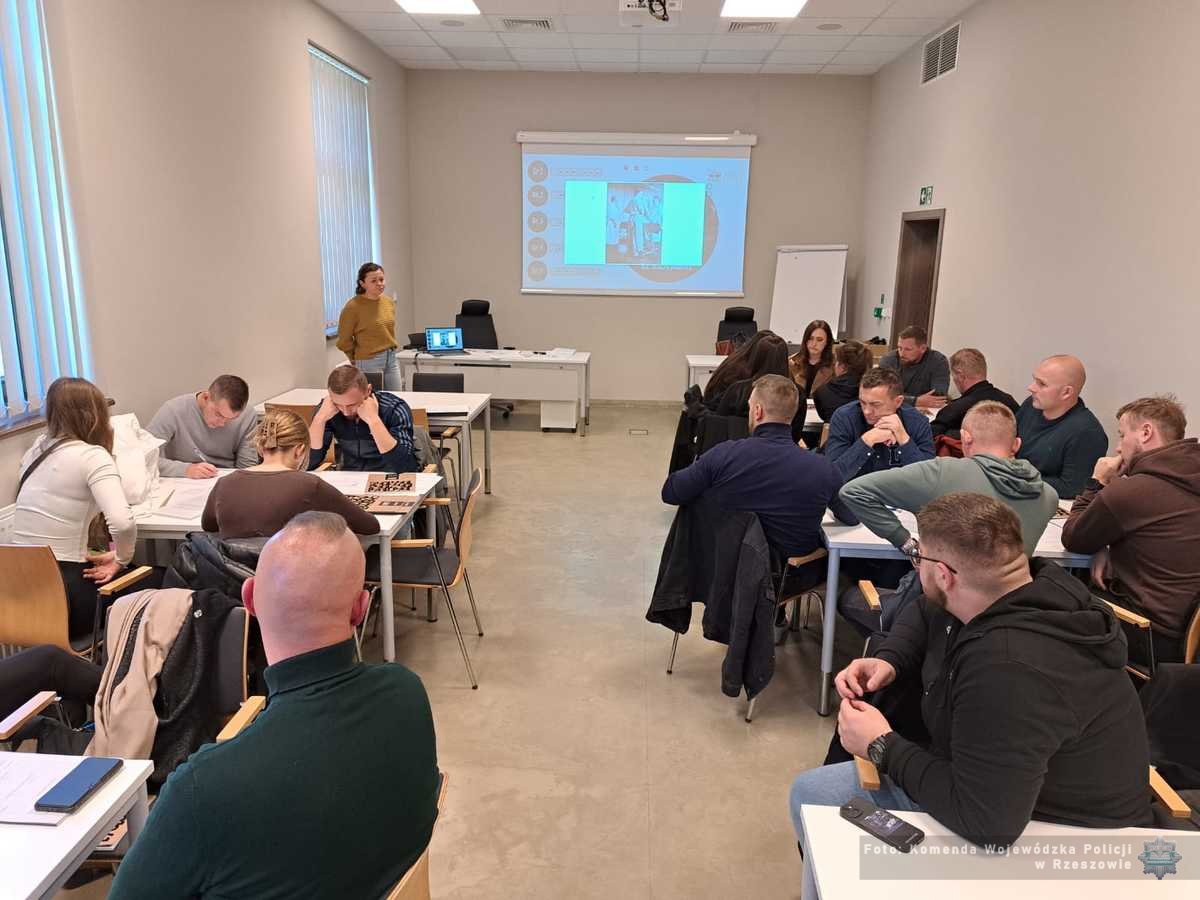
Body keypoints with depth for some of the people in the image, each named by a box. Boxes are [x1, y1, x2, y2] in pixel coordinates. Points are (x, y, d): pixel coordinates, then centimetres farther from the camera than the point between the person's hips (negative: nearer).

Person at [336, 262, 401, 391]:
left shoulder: (389, 302, 6)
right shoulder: (353, 306, -13)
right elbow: (344, 340, -7)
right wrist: (358, 360, 5)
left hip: (392, 359, 6)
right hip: (369, 362, -6)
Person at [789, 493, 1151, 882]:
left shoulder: (1010, 669, -38)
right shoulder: (1032, 590, -8)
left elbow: (984, 821, -35)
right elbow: (925, 614, 13)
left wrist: (883, 748, -22)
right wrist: (888, 660, -6)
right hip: (1003, 785, 8)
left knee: (813, 797, -3)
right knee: (811, 791, 11)